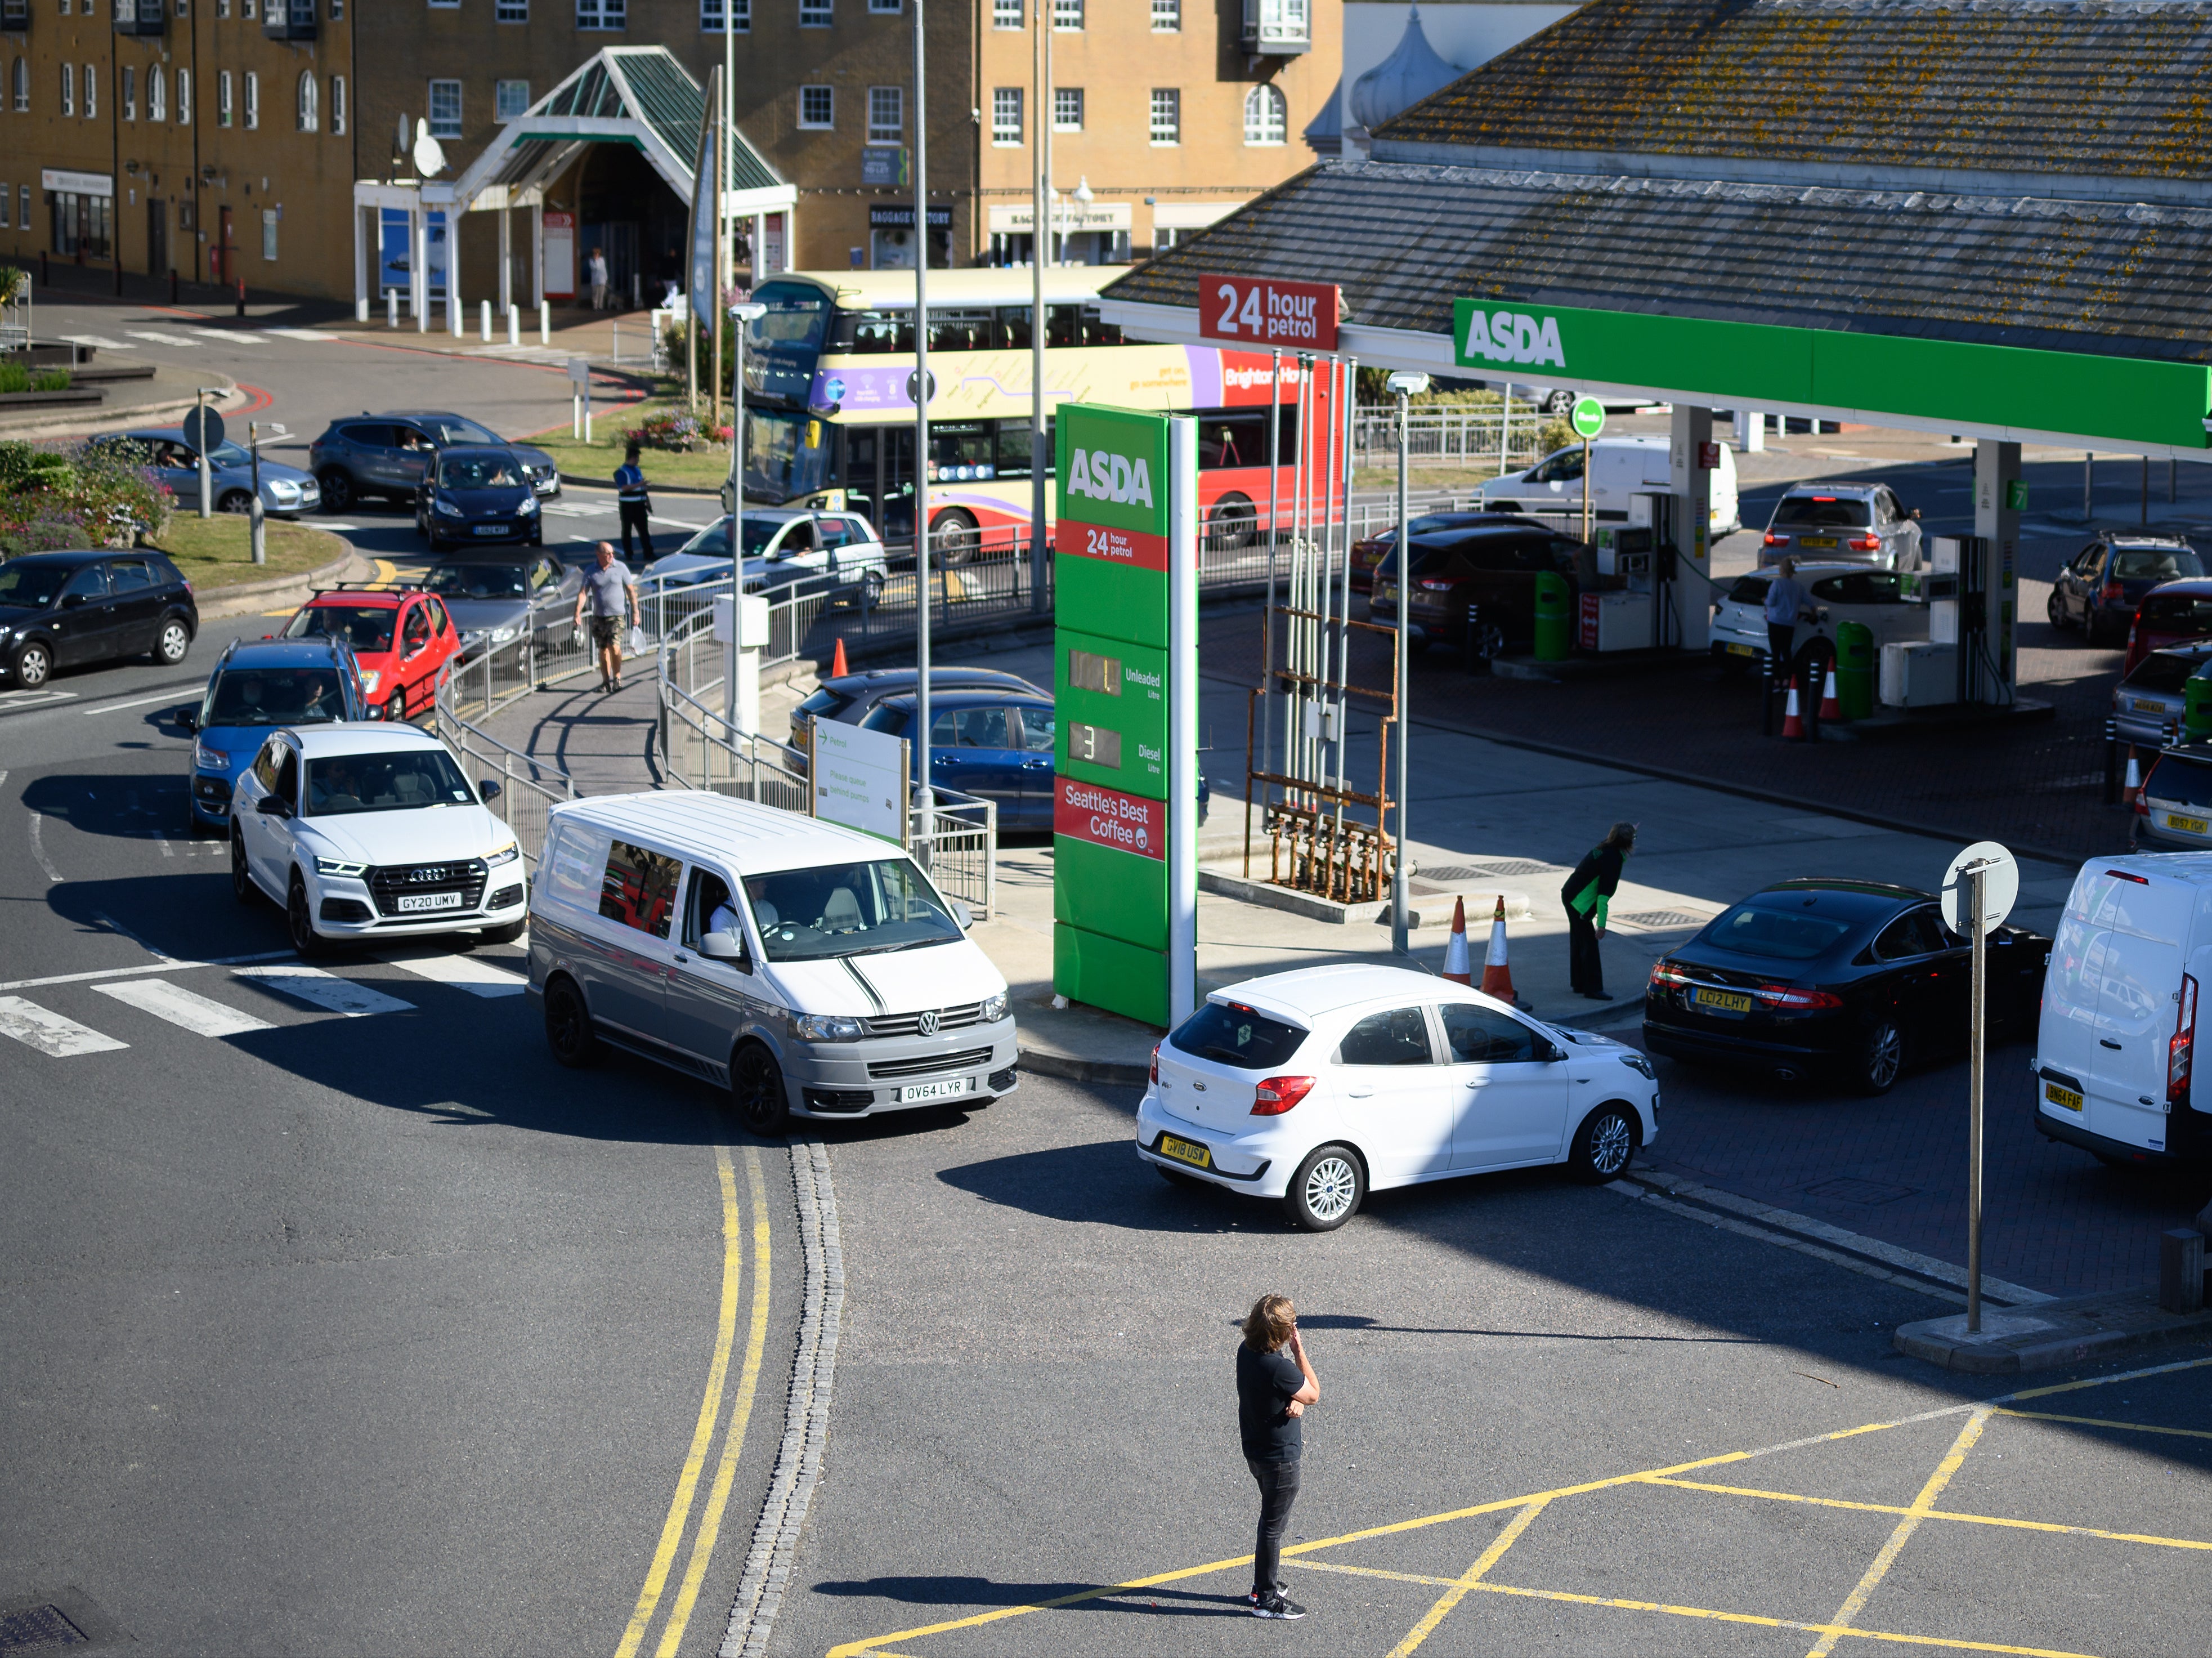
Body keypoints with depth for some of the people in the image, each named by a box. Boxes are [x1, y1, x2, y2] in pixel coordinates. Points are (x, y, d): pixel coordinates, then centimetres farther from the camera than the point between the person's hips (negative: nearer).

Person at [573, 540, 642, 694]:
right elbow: (583, 593, -4)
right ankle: (606, 680, 16)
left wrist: (635, 612, 1)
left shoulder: (621, 568, 0)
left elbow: (631, 591, 5)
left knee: (614, 647, -16)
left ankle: (617, 677, 1)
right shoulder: (591, 572, 2)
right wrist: (578, 614, -16)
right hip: (598, 617, 2)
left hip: (616, 616, -2)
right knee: (603, 650, 6)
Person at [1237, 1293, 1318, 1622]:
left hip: (1256, 1450, 9)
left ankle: (1265, 1583, 37)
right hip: (1280, 1456, -9)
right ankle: (1266, 1599, 15)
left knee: (1272, 1519, 24)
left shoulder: (1246, 1351, -4)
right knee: (1273, 1525, 4)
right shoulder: (1278, 1367, -31)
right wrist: (1299, 1350, -14)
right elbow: (1314, 1393, -13)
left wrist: (1296, 1402, -16)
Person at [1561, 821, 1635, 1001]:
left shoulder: (1603, 849, 3)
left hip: (1570, 896, 10)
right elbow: (1604, 894, -26)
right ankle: (1593, 989, -1)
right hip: (1580, 903, -10)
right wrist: (1601, 924, -24)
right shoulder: (1611, 859, -24)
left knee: (1578, 942, 18)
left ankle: (1579, 984, 28)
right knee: (1589, 944, -4)